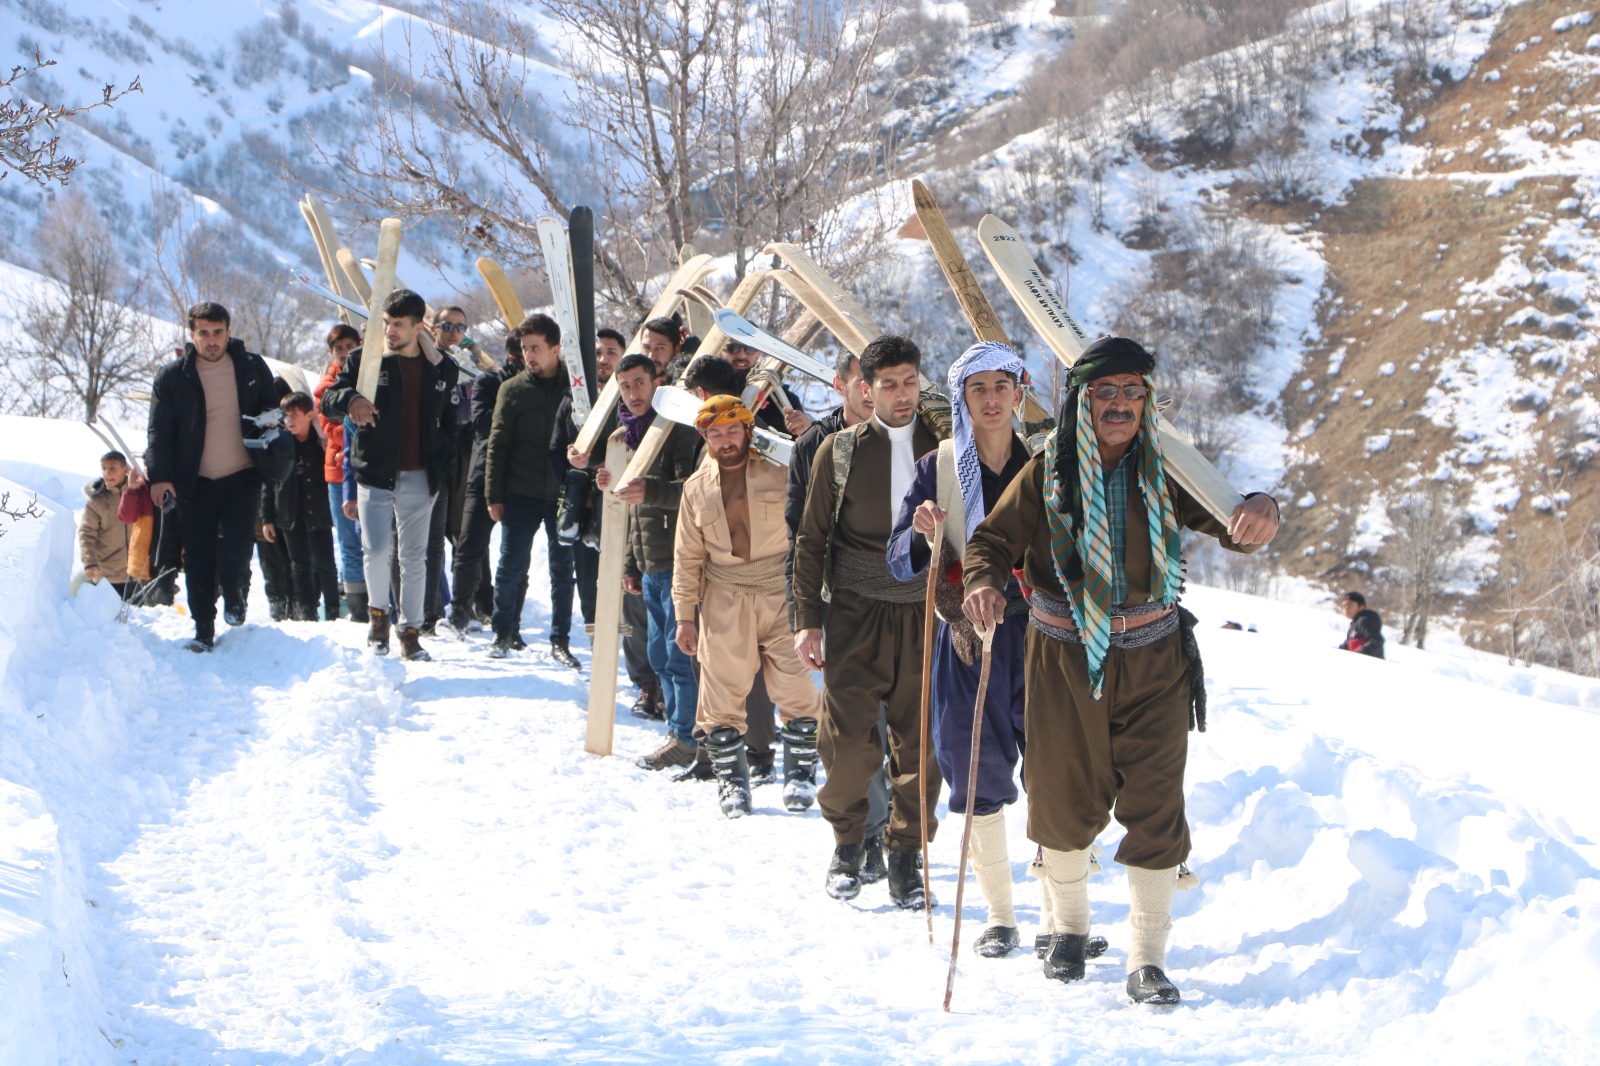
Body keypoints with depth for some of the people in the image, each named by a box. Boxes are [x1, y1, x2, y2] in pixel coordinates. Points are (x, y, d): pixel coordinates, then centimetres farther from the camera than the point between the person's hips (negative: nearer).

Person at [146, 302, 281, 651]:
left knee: (236, 550, -13)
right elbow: (160, 431, -1)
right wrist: (160, 476, -13)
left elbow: (273, 409, 15)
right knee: (198, 559, 1)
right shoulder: (172, 377, 0)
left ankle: (235, 598, 18)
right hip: (195, 482, 1)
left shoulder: (252, 367, 3)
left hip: (242, 477, 0)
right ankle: (203, 629, 13)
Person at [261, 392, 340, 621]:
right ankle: (304, 610, 16)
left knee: (324, 563, -1)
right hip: (290, 515, 2)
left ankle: (332, 611, 10)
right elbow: (268, 484, 3)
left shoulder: (321, 443, -3)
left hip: (318, 515, -2)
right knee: (300, 564, 9)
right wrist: (267, 518, 1)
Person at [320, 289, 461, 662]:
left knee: (414, 558, 6)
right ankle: (378, 613, 14)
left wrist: (442, 469, 2)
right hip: (374, 475, -2)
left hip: (419, 478, 2)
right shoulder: (365, 359, 0)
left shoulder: (442, 369, 6)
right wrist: (349, 398, -27)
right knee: (377, 550, -12)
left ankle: (411, 632, 15)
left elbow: (450, 424, 14)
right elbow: (328, 403, -3)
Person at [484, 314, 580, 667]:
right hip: (521, 494, 0)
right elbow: (497, 445, 3)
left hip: (563, 493, 0)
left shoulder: (574, 387, 2)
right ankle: (504, 632, 15)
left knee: (563, 569, 4)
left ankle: (560, 640, 12)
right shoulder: (513, 390, 3)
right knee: (511, 566, 0)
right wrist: (494, 495, -3)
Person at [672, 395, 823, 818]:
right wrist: (684, 615, 8)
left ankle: (800, 774, 11)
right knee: (722, 692, 2)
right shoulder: (697, 488, 8)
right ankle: (731, 778, 15)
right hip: (724, 600, 2)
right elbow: (687, 556, 12)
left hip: (781, 593, -2)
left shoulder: (780, 471, 0)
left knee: (795, 687, -3)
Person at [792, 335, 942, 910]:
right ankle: (847, 844, 17)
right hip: (856, 614, -1)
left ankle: (905, 857, 13)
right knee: (849, 739, -6)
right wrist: (806, 619, 2)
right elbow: (811, 539, 7)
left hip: (924, 614, 1)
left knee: (920, 743, -1)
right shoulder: (840, 451, 4)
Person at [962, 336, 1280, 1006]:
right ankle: (1068, 925, 35)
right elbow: (993, 540, -3)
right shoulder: (1047, 474, -4)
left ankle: (1148, 959, 3)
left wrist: (1258, 514, -31)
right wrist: (983, 583, -26)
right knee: (1064, 801, 9)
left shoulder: (1164, 473, -2)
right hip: (1064, 659, 0)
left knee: (1154, 806, -5)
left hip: (1152, 660, 0)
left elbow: (1226, 525, -7)